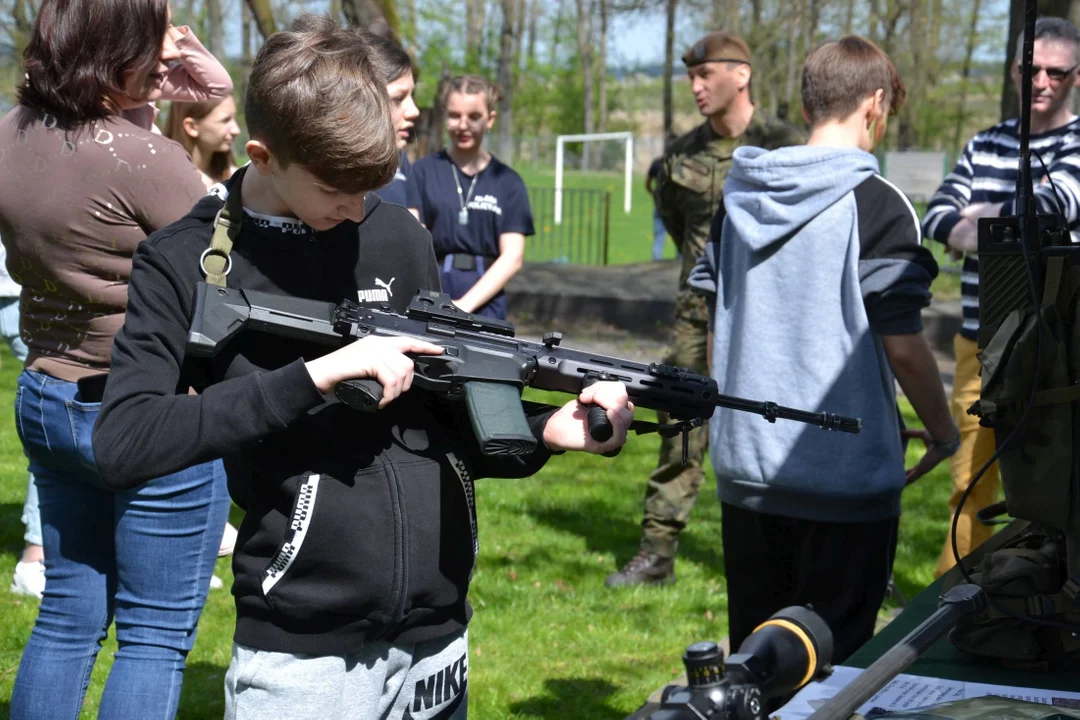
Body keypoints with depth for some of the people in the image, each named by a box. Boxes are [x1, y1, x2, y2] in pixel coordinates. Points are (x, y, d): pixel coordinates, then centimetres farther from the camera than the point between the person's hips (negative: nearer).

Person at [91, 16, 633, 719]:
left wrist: (546, 431, -10)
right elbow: (123, 443, -18)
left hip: (437, 637, 4)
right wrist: (317, 373, -21)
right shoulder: (184, 264, -6)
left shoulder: (398, 236, 4)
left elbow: (445, 419, 10)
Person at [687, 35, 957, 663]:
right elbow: (902, 344, -13)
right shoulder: (876, 204, -12)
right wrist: (943, 432, 2)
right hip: (847, 475, -6)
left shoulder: (741, 200, 7)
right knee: (837, 662, 5)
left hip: (746, 468, 6)